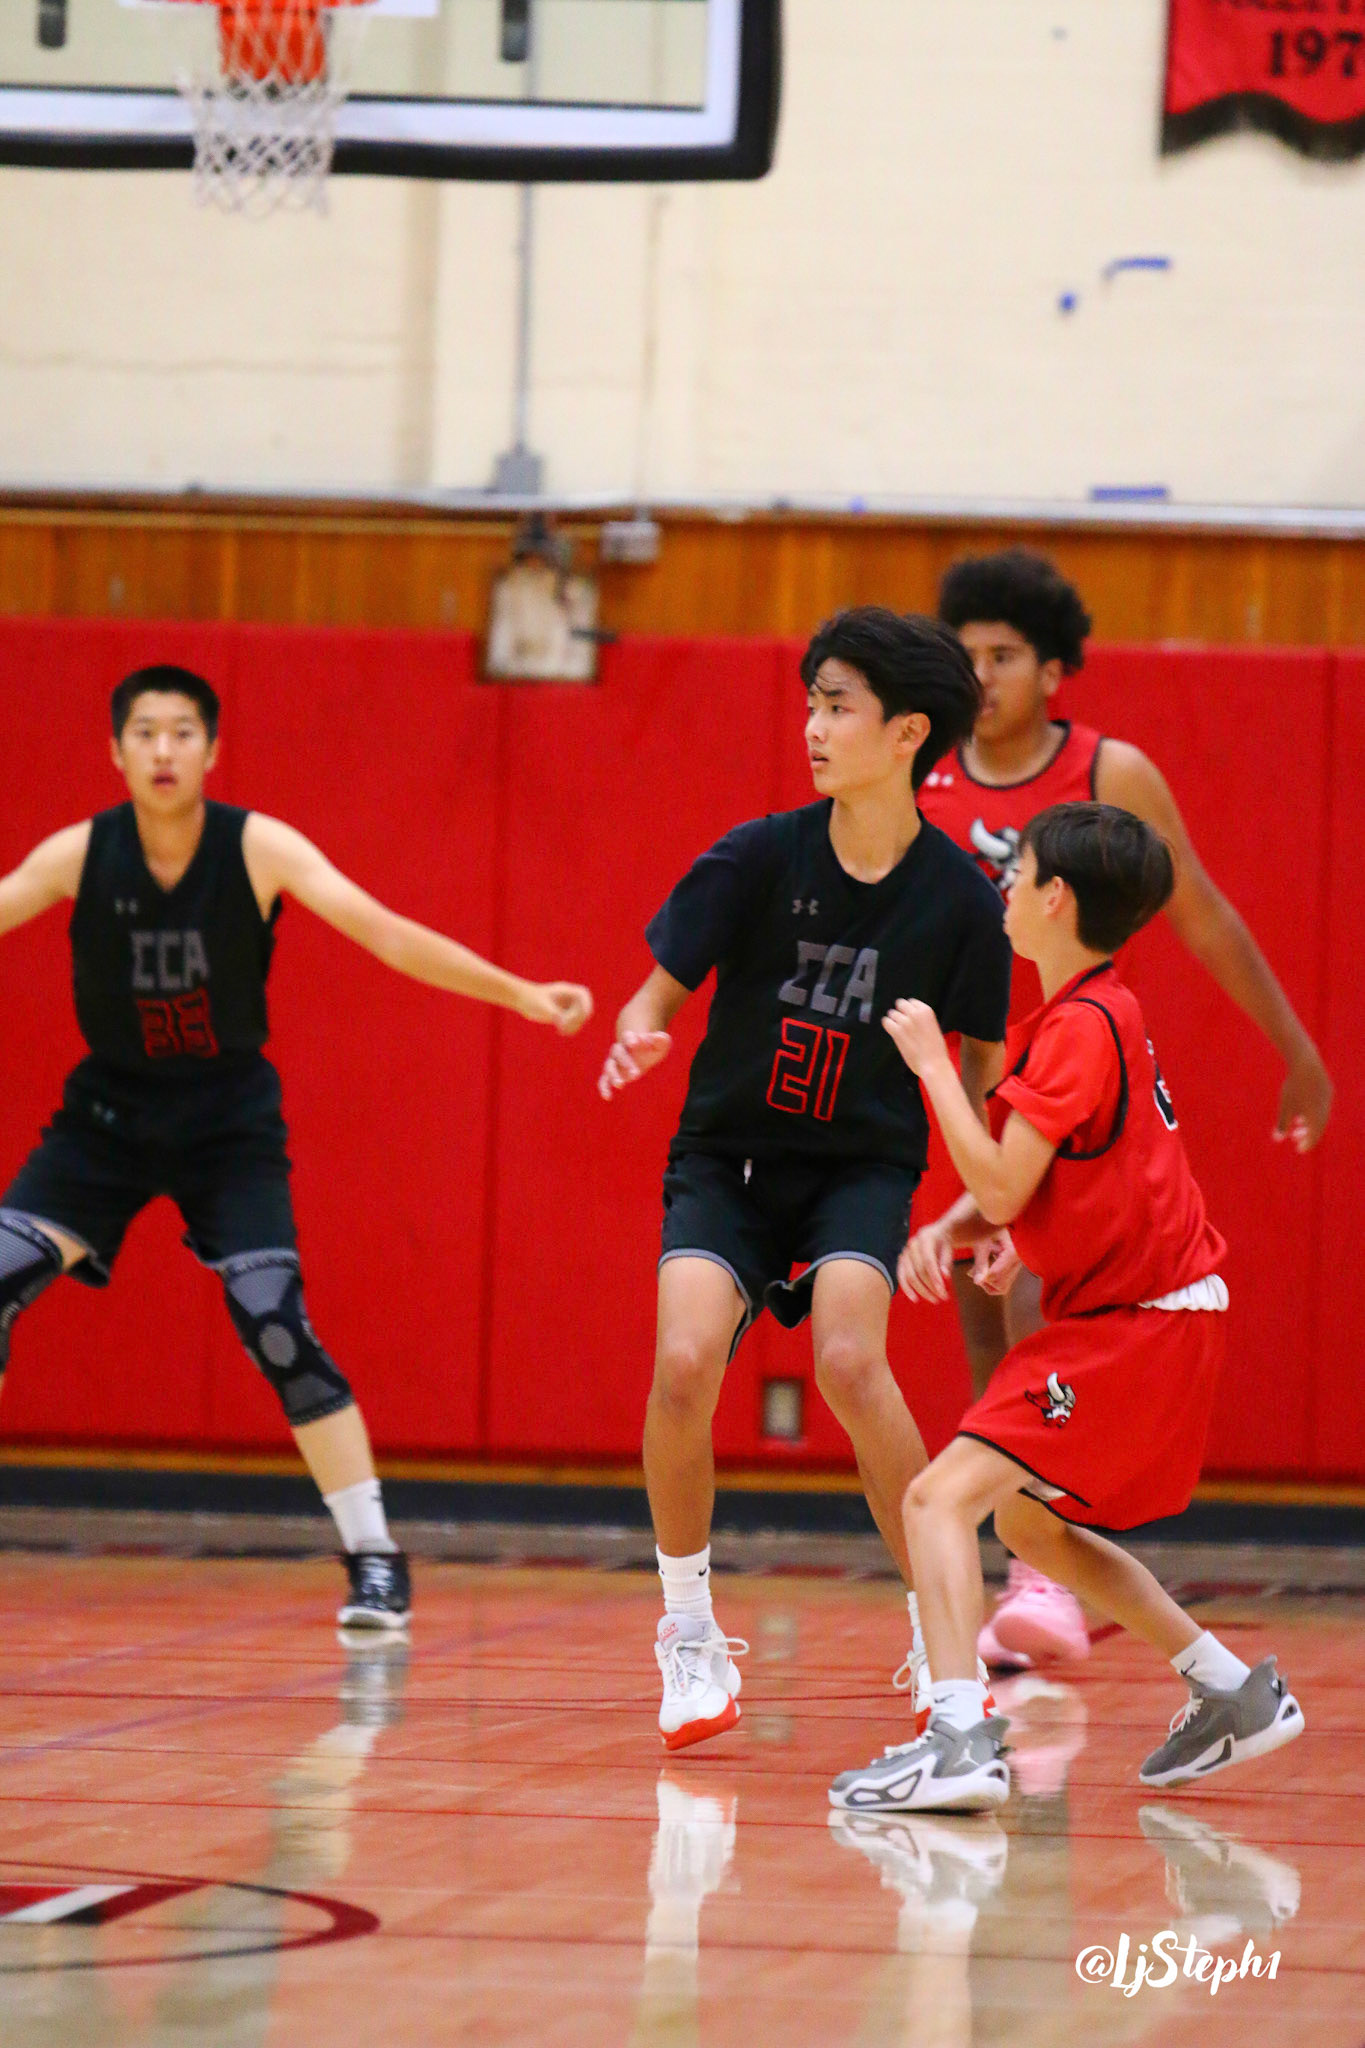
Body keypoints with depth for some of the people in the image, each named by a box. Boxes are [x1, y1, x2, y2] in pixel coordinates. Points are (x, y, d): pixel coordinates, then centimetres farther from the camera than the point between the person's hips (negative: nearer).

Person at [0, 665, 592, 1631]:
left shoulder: (258, 848, -15)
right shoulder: (79, 855, -10)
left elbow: (385, 932, -19)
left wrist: (519, 992, -27)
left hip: (229, 1118, -2)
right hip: (109, 1110, 2)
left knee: (274, 1322, -17)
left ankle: (375, 1557, -7)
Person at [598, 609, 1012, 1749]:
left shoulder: (959, 898, -8)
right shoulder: (757, 859, -9)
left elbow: (979, 1073, 2)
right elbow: (661, 992, -2)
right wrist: (638, 1037, -25)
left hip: (864, 1165, -1)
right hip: (728, 1154, 1)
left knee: (850, 1360, -28)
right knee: (684, 1364, -23)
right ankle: (692, 1636, -2)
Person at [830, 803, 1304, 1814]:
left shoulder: (1083, 1026, -17)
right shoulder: (1096, 1012, 15)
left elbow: (1003, 1188, -21)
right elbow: (1018, 1189, 19)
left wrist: (932, 1064, -12)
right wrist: (945, 1232, 2)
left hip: (1137, 1323, -10)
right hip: (1152, 1316, 10)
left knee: (942, 1498, -18)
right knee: (1028, 1516, 25)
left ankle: (961, 1736, -33)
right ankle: (1239, 1693, 25)